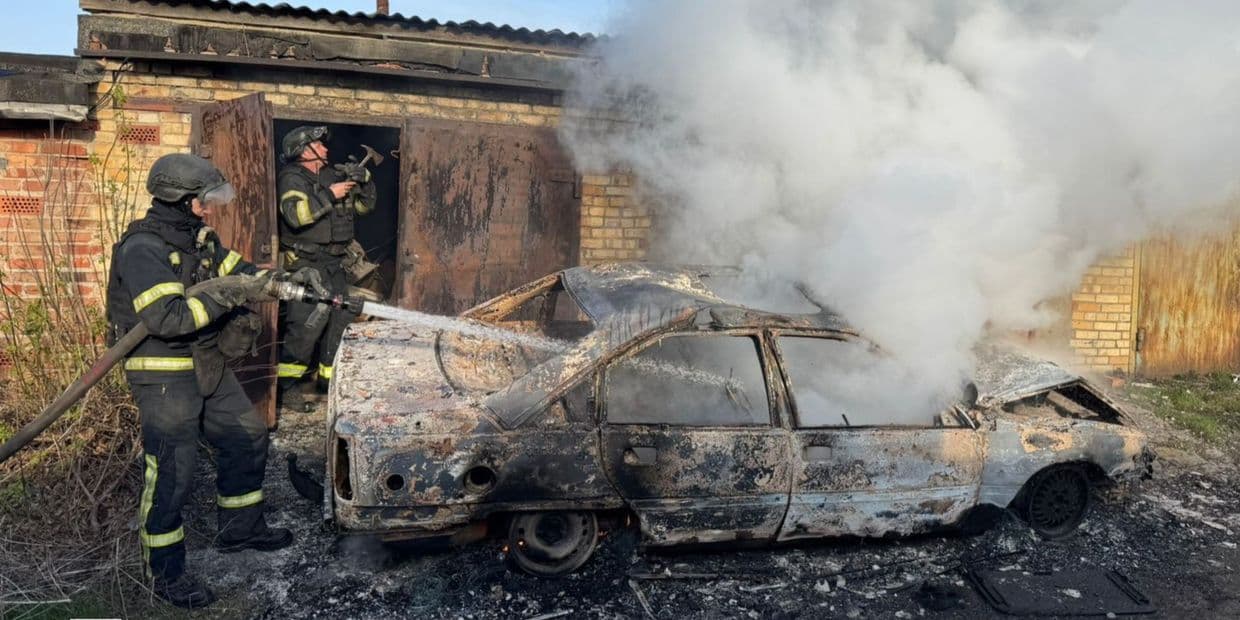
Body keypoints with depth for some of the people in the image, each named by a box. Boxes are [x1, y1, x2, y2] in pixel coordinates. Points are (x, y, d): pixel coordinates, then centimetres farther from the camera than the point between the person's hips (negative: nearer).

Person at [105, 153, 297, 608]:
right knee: (171, 473, -3)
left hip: (207, 365, 9)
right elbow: (167, 318, -32)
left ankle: (240, 528, 34)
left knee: (248, 438, 16)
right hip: (163, 377, -9)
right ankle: (165, 572, 15)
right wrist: (227, 295, -28)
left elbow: (238, 272, 15)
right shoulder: (143, 249, -21)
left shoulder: (199, 237, 6)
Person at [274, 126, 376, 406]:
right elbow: (295, 215, -25)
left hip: (335, 264, 8)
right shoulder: (292, 178, -7)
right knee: (308, 323, -13)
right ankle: (285, 385, -1)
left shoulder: (333, 175, 16)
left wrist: (364, 180, 4)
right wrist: (329, 195, -20)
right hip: (305, 264, -8)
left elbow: (364, 206, 22)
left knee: (341, 319, 10)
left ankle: (330, 378, 23)